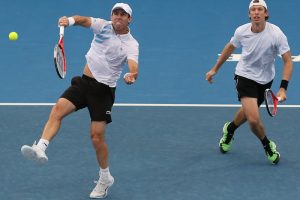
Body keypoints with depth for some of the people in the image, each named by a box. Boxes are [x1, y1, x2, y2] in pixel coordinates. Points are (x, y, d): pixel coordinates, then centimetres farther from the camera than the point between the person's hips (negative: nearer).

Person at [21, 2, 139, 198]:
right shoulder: (103, 26, 3)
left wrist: (132, 76, -48)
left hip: (103, 90, -3)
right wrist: (69, 20, -32)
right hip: (83, 82, 3)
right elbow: (83, 20, -9)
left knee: (97, 136, -4)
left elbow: (133, 66, -25)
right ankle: (41, 148, -35)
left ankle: (105, 178, 16)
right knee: (58, 109, -22)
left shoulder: (131, 44, -9)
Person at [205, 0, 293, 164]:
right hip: (245, 76, -1)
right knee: (254, 119, -17)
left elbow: (288, 61, -20)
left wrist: (283, 88, -31)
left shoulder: (276, 34, -25)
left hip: (265, 80, 1)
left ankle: (230, 129, 57)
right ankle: (267, 146, 13)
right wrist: (215, 69, 11)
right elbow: (230, 47, 4)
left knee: (248, 112, 23)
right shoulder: (241, 32, -18)